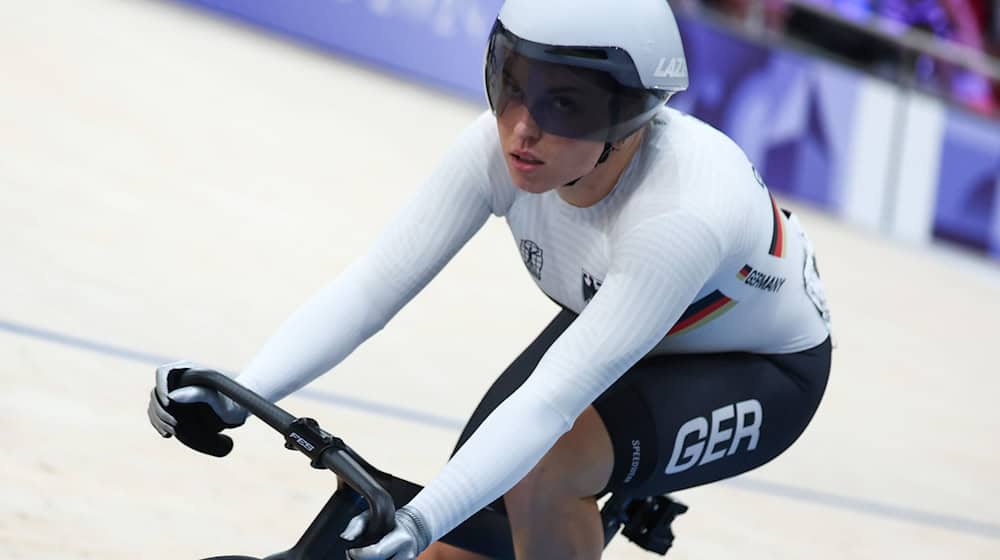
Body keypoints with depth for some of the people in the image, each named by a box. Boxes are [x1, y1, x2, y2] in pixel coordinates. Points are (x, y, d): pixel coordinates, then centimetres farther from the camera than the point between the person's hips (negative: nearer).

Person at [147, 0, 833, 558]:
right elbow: (373, 284, -29)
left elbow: (553, 400, -47)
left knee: (541, 474, -31)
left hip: (761, 372, -6)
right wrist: (234, 396, -43)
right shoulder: (504, 147, -26)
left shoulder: (684, 210, -41)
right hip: (609, 329, 6)